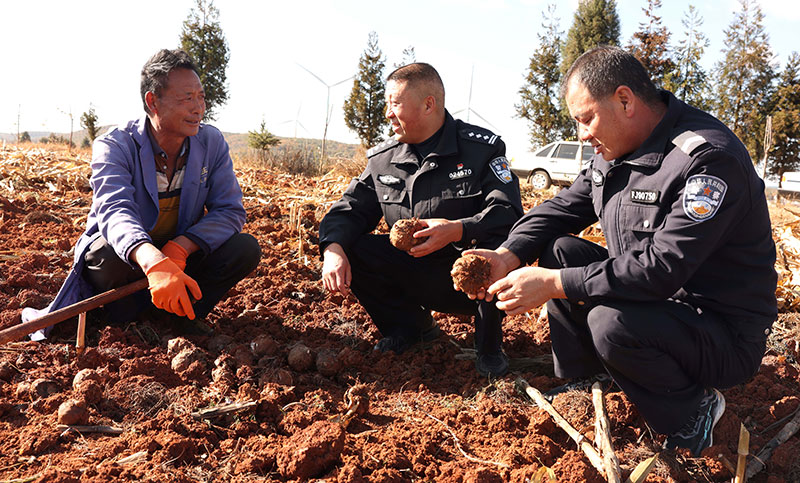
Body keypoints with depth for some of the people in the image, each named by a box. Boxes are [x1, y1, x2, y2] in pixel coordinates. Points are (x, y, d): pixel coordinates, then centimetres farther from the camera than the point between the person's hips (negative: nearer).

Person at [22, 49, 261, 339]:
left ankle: (176, 312, -10)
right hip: (131, 260, -3)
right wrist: (154, 263, -59)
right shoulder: (114, 146, -19)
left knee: (246, 248, -21)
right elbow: (115, 211, -37)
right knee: (107, 256, -38)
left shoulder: (212, 143, -7)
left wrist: (181, 247, -31)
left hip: (182, 257, 3)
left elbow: (230, 211, -12)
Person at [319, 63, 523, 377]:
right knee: (350, 249, -15)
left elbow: (509, 212, -19)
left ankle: (489, 345, -6)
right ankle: (411, 327, 8)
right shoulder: (382, 159, 5)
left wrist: (457, 230, -37)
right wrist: (333, 248, -18)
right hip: (415, 276, 4)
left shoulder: (481, 148, -9)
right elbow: (352, 208, 4)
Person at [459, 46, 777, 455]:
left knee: (612, 321, -34)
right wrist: (508, 256, -11)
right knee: (559, 250, -1)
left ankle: (694, 411, -5)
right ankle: (586, 380, 11)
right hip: (651, 301, 8)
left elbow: (662, 267, -32)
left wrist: (554, 284, -30)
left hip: (725, 335, -8)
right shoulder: (614, 151, 2)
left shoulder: (708, 158, -26)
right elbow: (562, 208, 8)